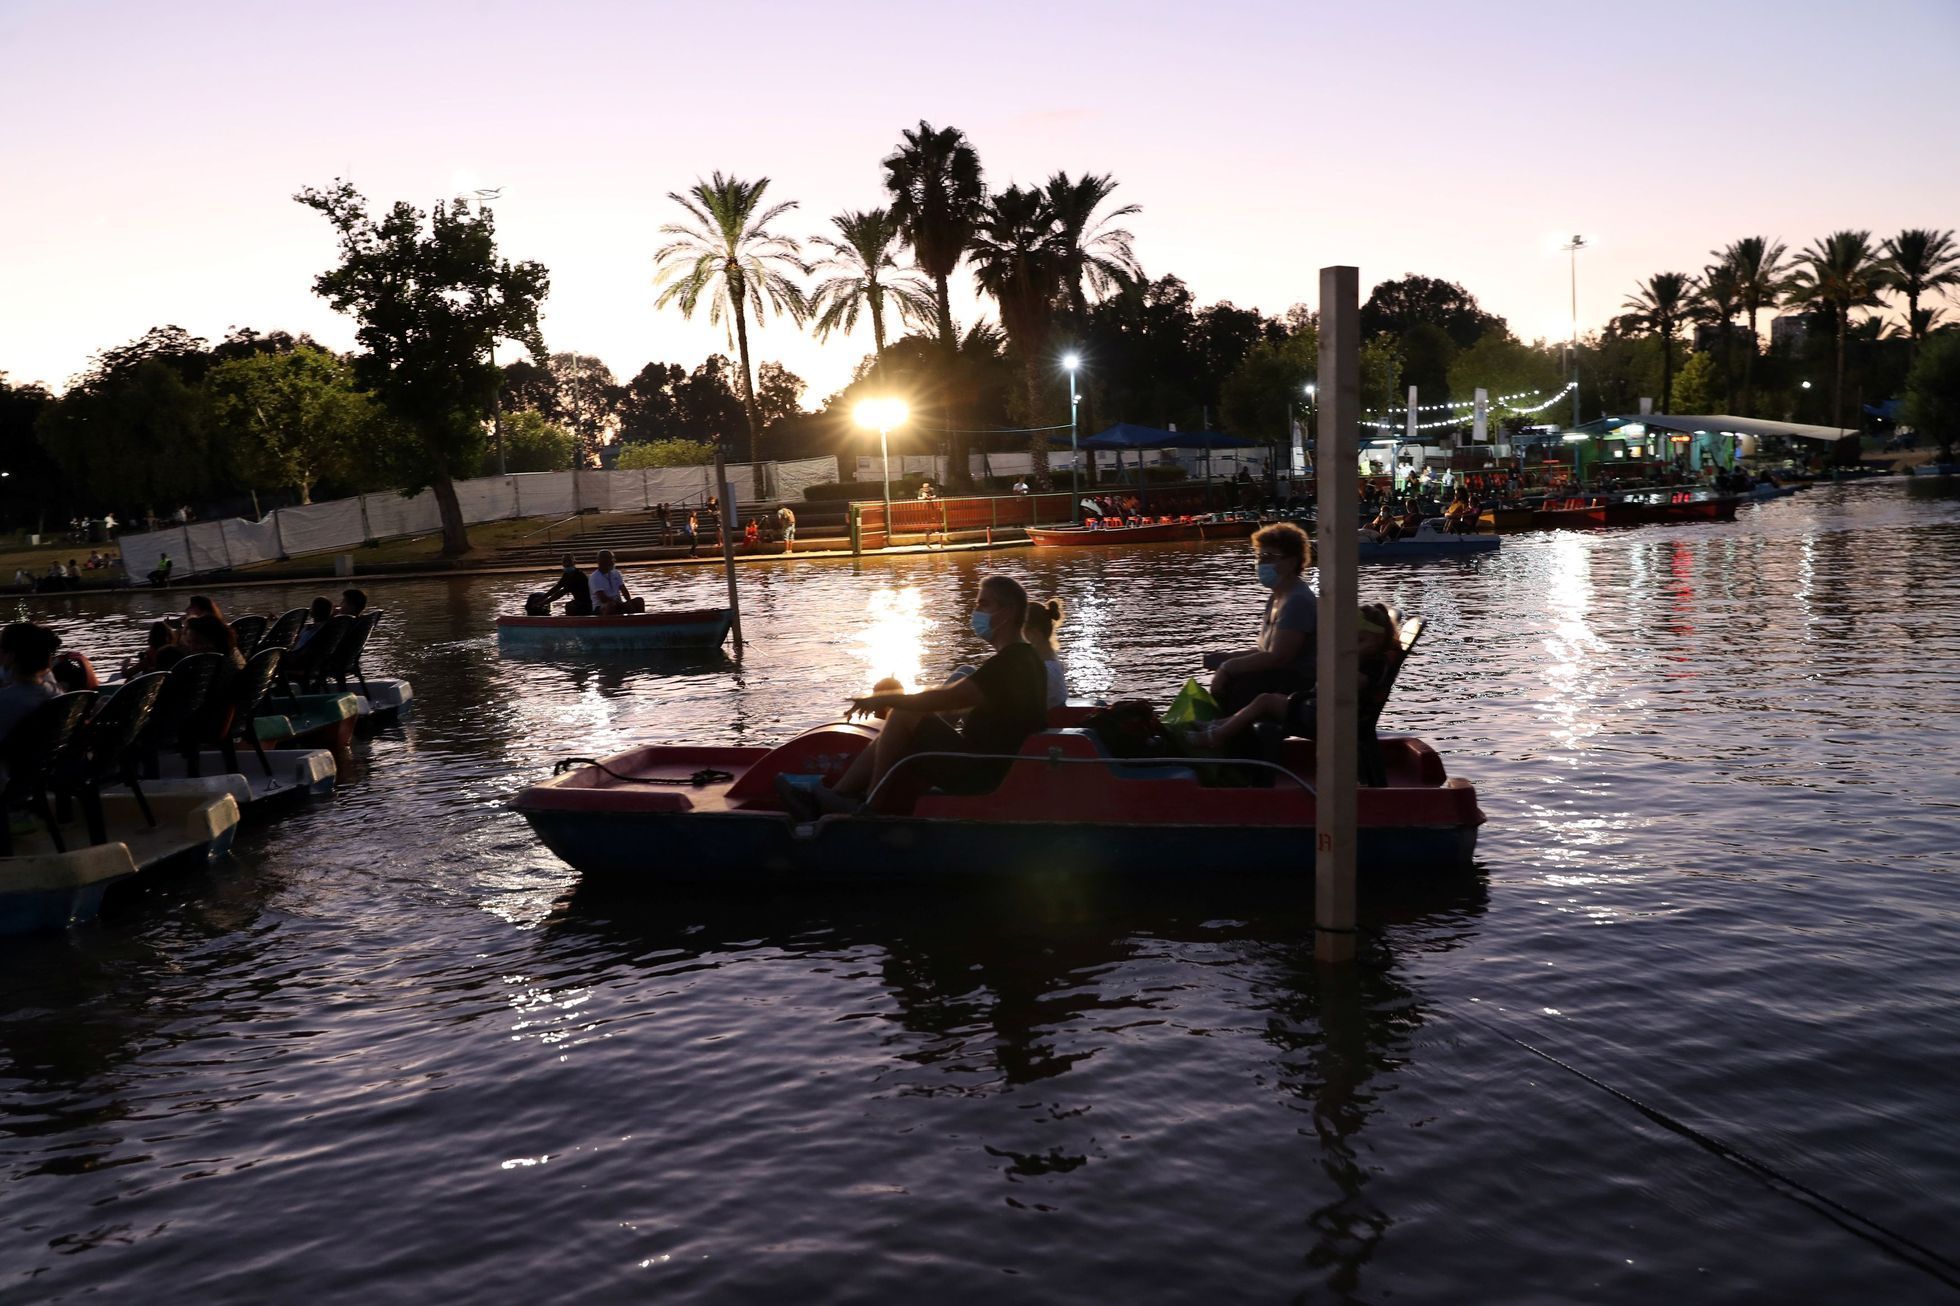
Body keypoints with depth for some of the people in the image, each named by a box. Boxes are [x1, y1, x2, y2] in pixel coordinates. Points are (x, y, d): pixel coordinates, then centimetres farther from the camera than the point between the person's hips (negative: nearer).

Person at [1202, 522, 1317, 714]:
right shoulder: (1277, 597, 16)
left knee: (1227, 685, -22)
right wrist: (1226, 659, 3)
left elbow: (1277, 657, -24)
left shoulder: (1297, 601, -18)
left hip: (1296, 683, -11)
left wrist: (1228, 666, -16)